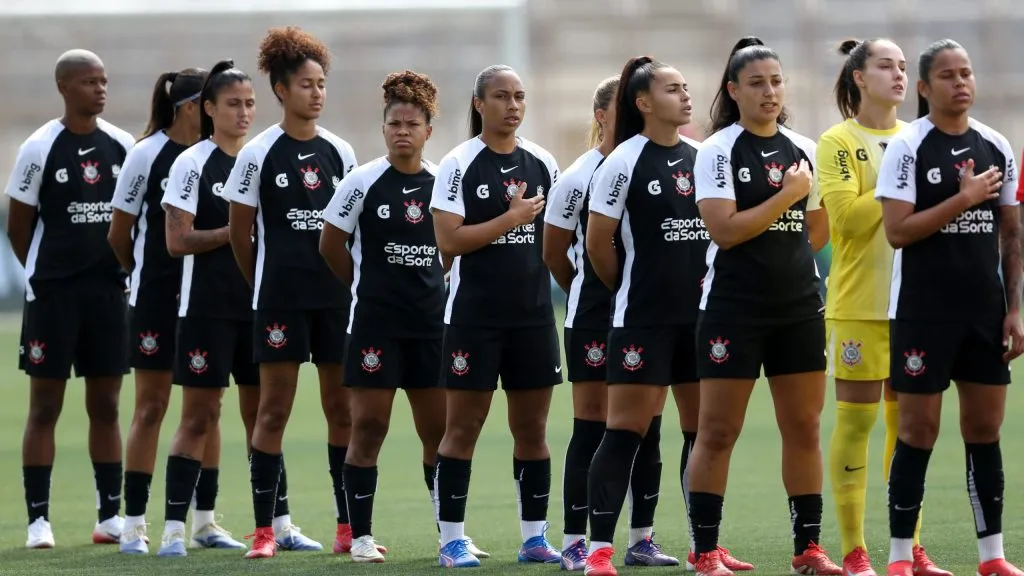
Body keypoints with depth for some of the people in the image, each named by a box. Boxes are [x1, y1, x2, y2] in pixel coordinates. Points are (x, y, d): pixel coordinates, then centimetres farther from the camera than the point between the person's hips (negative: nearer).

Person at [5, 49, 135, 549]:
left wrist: (126, 272, 7)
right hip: (52, 294, -4)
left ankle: (111, 515, 12)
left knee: (106, 405, 7)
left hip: (109, 288, 4)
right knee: (45, 406, 0)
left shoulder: (122, 145, 5)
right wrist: (46, 276, 3)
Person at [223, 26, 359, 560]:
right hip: (280, 297, -4)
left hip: (336, 296, 4)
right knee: (274, 409, -2)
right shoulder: (258, 155, -4)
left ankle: (348, 528, 10)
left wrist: (349, 281, 10)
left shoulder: (340, 152, 8)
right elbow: (239, 233, 2)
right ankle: (266, 529, 1)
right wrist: (265, 286, 8)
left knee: (343, 407, 4)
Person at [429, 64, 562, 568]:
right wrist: (511, 219, -15)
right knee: (464, 426, -1)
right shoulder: (459, 165, -6)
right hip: (474, 314, -5)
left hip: (534, 313, 5)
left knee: (532, 427, 7)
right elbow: (449, 241, -13)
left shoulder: (542, 163, 9)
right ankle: (452, 540, 4)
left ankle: (535, 537, 13)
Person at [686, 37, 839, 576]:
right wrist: (788, 195, -14)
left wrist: (774, 253, 6)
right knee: (718, 431, -3)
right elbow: (725, 230, -17)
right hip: (733, 308, -5)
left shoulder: (804, 150, 10)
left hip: (799, 306, 5)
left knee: (804, 427, 5)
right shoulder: (718, 150, -6)